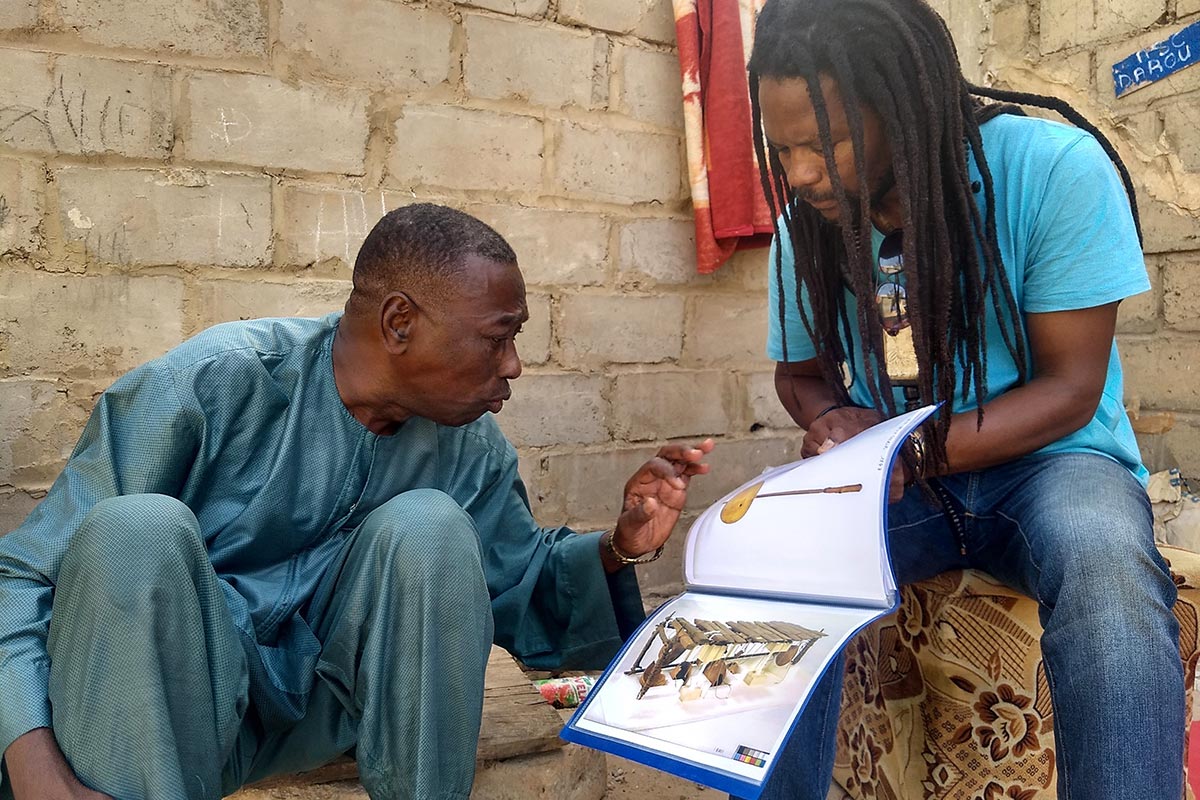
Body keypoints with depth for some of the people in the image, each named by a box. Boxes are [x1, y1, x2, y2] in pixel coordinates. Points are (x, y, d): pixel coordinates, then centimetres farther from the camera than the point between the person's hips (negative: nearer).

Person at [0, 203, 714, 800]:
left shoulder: (472, 446, -2)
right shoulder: (213, 386, -18)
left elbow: (520, 587, 11)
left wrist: (616, 549, -11)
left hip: (333, 704, 3)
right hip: (173, 697, -3)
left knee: (427, 525, -22)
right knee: (138, 527, -31)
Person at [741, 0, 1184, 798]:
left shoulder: (1055, 169, -17)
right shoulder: (807, 223, -5)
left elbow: (1069, 389, -14)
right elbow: (800, 371, 10)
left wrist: (912, 453, -27)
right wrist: (831, 422, -14)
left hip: (1046, 460, -2)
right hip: (893, 475, 3)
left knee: (1108, 575, -36)